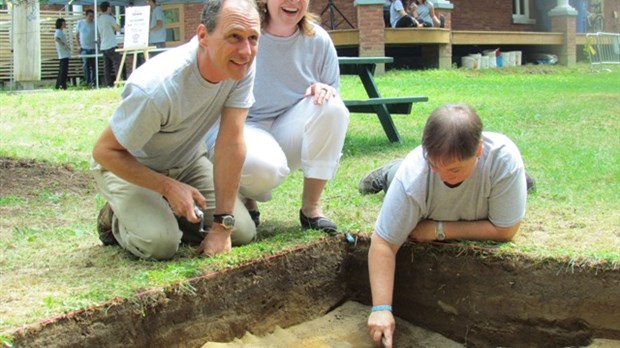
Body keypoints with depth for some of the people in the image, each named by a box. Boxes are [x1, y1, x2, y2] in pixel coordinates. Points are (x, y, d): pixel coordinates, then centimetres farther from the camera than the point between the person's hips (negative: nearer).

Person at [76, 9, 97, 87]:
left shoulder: (95, 24, 0)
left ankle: (93, 81, 4)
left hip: (93, 48, -2)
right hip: (84, 48, 2)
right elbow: (76, 35, 13)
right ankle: (87, 82, 9)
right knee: (86, 66, 3)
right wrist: (78, 45, 5)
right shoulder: (80, 23, 7)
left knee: (93, 66, -2)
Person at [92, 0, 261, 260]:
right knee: (160, 243, -27)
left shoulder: (243, 65, -22)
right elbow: (104, 151, -25)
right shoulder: (158, 87, -37)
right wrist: (169, 187, -29)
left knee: (243, 233, -7)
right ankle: (117, 220, 7)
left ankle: (170, 214, 18)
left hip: (186, 161, 5)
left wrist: (222, 226, -21)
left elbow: (231, 143, -22)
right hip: (128, 164, -5)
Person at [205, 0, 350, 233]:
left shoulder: (318, 39, -3)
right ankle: (246, 200, 4)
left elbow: (333, 96, 4)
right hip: (243, 126, -4)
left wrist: (325, 90, -21)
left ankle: (311, 207, -13)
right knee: (263, 165, -39)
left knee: (331, 106, -26)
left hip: (289, 133, 4)